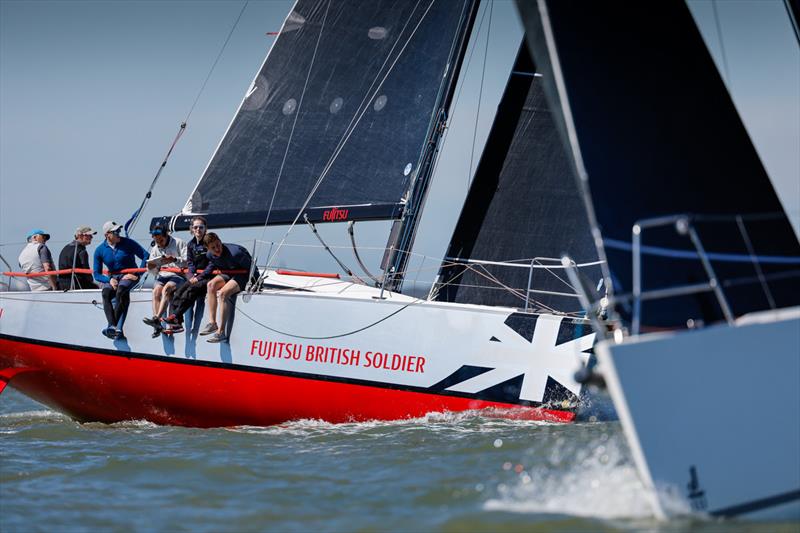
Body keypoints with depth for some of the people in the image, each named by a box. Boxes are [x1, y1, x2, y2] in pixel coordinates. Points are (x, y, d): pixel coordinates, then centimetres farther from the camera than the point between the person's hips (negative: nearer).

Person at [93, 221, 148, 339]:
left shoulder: (128, 243, -3)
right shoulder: (100, 250, 3)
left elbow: (146, 256, -3)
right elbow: (97, 275, 6)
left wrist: (137, 274, -12)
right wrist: (109, 280, -14)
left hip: (129, 276, -3)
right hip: (112, 277, 3)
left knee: (121, 291, -35)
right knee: (106, 294, -31)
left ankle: (111, 326, -39)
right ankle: (113, 326, -44)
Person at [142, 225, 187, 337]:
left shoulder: (178, 243, 4)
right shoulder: (155, 249, 20)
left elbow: (187, 261, -6)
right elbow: (155, 272, 22)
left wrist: (175, 260, -23)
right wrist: (151, 268, -2)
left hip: (178, 275, -4)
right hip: (162, 276, 4)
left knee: (166, 289, -33)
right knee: (156, 291, -27)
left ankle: (156, 319, -46)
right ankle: (157, 325, -38)